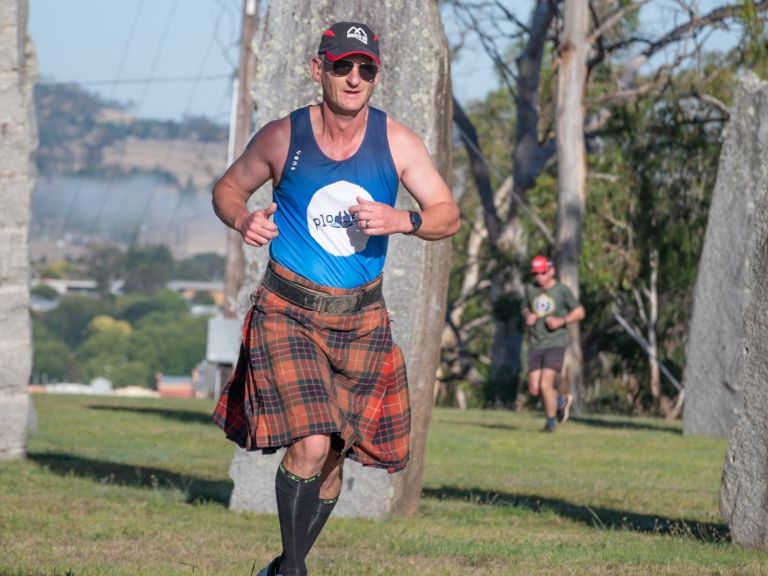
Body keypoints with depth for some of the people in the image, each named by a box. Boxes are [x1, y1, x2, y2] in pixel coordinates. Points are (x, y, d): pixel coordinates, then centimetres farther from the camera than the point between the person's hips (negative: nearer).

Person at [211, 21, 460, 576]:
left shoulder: (396, 142, -1)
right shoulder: (283, 137, -4)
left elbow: (448, 215, 2)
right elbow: (228, 188, 11)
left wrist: (403, 220, -18)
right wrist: (243, 220, -11)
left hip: (361, 318, 3)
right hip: (289, 313, -3)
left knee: (333, 457, 9)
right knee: (310, 444, -21)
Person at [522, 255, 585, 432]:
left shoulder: (562, 290, -6)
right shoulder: (531, 290, 7)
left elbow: (579, 312, -1)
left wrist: (561, 321, -16)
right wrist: (527, 316, -1)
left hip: (555, 344, -5)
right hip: (535, 345, 5)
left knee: (545, 385, -15)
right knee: (534, 389, 1)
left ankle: (551, 422, 6)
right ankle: (562, 400, 31)